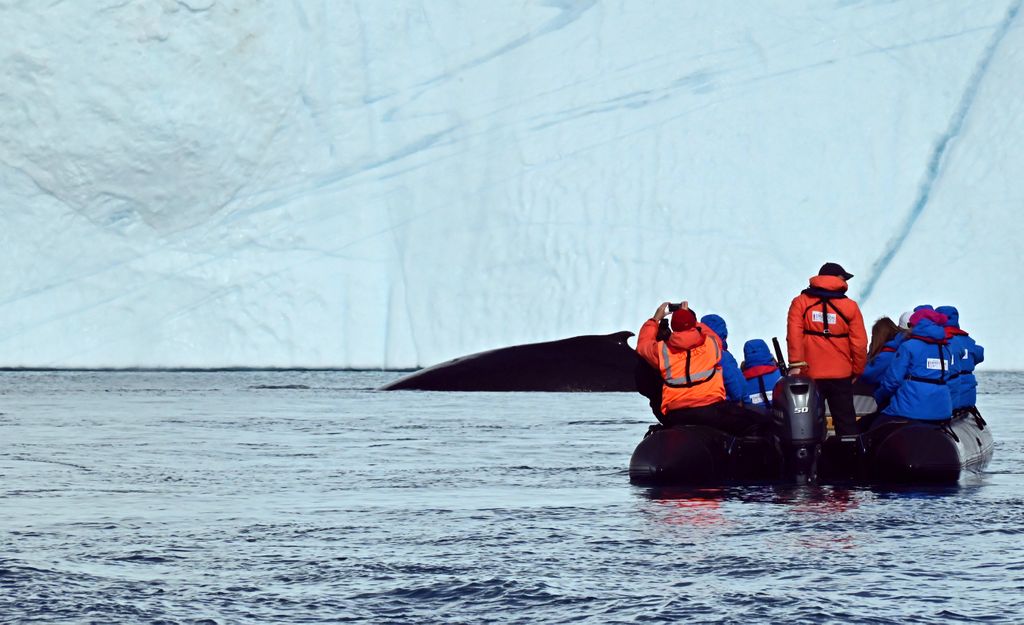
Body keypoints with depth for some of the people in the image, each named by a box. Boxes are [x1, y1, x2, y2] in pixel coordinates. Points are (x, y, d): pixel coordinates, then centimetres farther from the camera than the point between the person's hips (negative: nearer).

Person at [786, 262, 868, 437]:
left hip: (809, 375, 0)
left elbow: (794, 335, -12)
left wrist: (795, 364, -12)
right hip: (841, 375, 0)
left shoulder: (800, 302, 0)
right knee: (846, 422, 8)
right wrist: (857, 370, 12)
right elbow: (859, 343, 0)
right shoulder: (850, 307, -1)